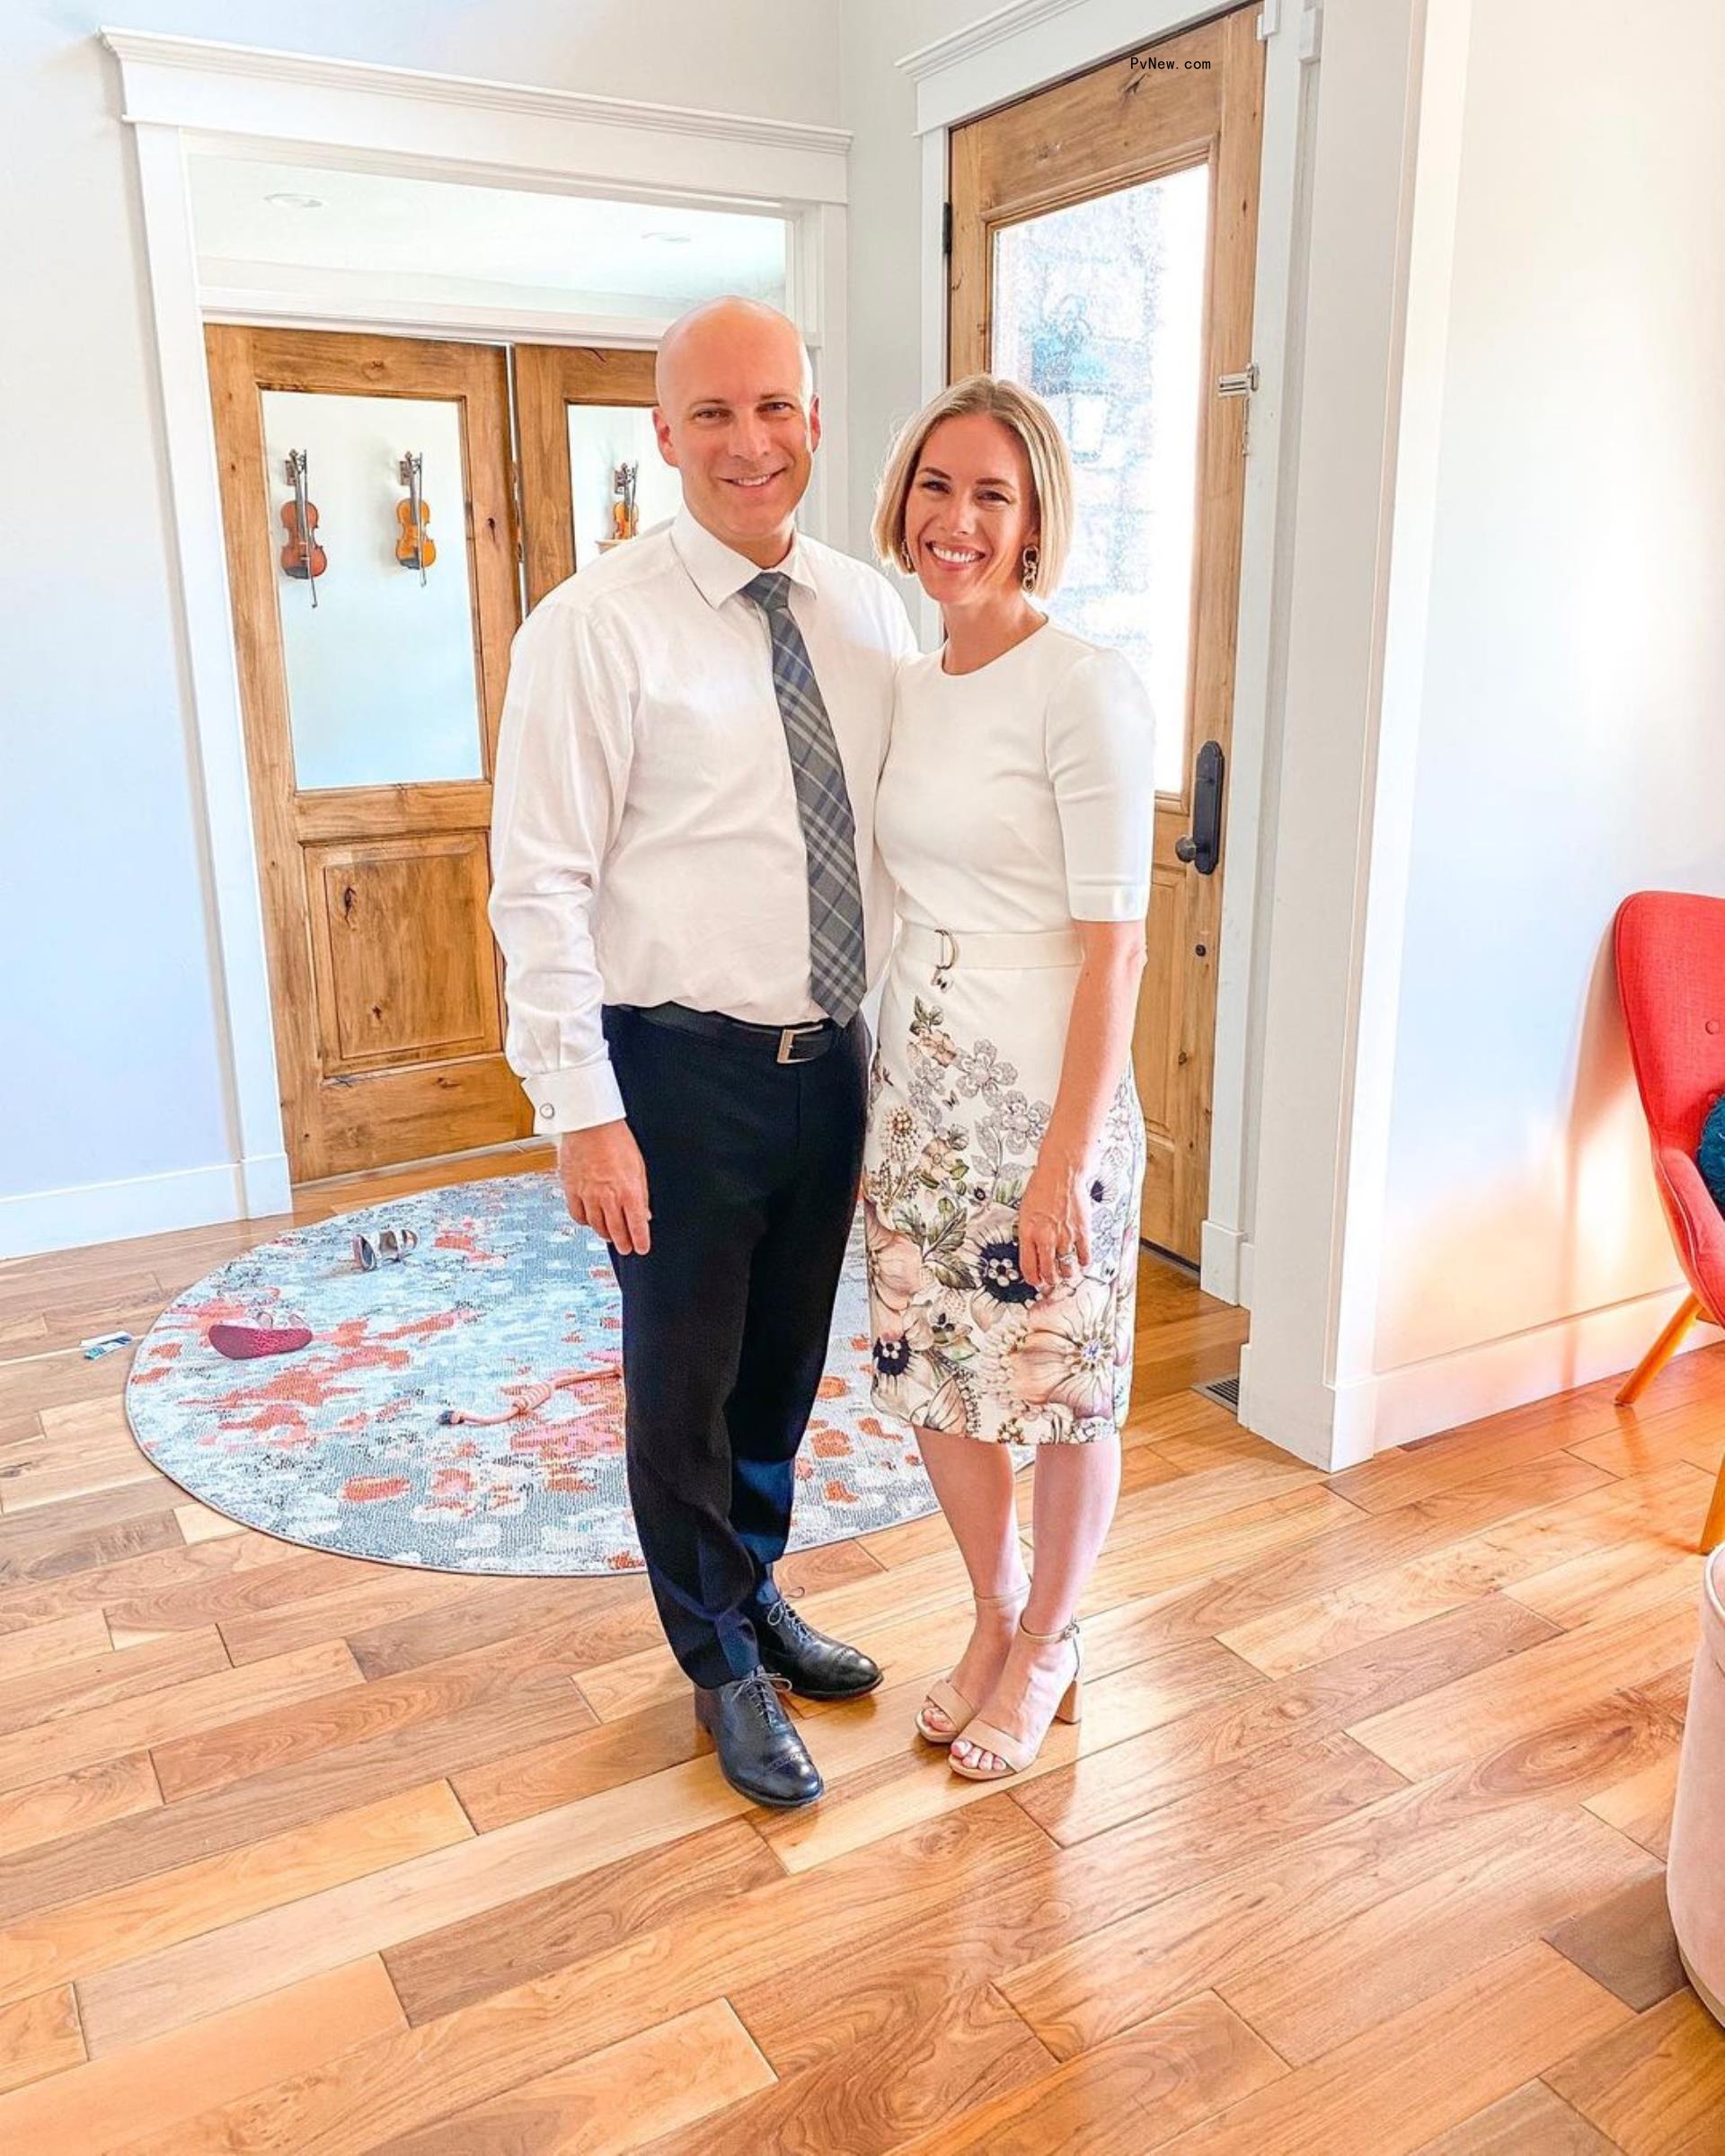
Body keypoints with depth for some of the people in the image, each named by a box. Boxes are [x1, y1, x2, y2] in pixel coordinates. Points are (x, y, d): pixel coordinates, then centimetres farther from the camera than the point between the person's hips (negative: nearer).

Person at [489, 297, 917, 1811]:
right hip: (682, 1068, -5)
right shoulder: (595, 629, -11)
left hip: (835, 1060, 5)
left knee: (788, 1363, 21)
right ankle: (724, 1664, 35)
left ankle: (754, 1589, 47)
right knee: (685, 1382, 11)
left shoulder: (870, 612, 5)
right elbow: (541, 888, -13)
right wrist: (585, 1113, -16)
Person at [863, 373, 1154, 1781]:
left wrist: (1067, 1157, -18)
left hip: (1045, 1094, -7)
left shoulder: (1085, 690, -14)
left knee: (1063, 1392, 10)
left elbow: (1114, 944, -16)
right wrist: (892, 1074, 14)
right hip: (918, 1083, 7)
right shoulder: (910, 690, 9)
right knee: (932, 1371, 17)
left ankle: (1048, 1648, 34)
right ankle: (995, 1616, 40)